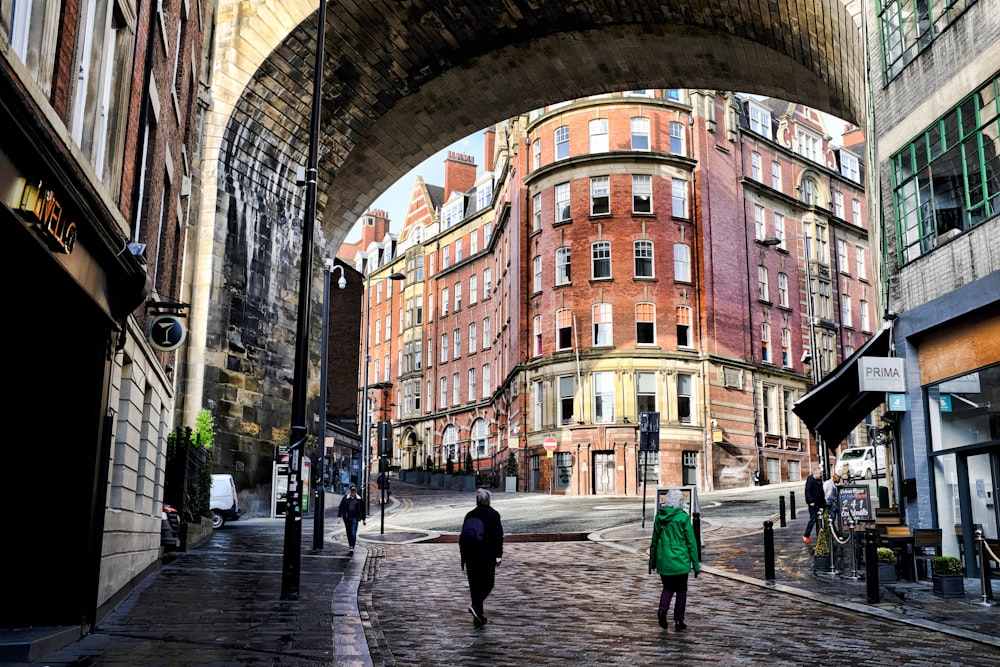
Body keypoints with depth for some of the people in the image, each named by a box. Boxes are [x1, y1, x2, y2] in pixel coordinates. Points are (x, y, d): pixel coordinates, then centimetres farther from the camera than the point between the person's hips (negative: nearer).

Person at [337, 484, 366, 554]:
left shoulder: (359, 499, 4)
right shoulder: (345, 498, 4)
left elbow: (362, 509, 10)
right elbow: (340, 507, 6)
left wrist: (363, 519, 12)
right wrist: (339, 516, -5)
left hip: (355, 518, -2)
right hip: (347, 518, 2)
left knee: (353, 533, -13)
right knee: (349, 533, 9)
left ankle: (352, 547, -16)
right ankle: (351, 546, 22)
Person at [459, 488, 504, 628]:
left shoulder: (469, 515, 7)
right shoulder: (493, 514, -5)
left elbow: (463, 537, 9)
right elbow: (498, 536, -10)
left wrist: (464, 557, 15)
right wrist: (498, 555, -6)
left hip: (471, 557, 4)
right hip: (487, 556, -4)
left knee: (475, 585, 10)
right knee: (488, 583, 9)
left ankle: (478, 618, 14)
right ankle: (476, 605, -14)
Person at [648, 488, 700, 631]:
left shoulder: (659, 517, 2)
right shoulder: (683, 517, -10)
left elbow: (654, 541, 9)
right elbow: (691, 542, -6)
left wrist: (652, 562, 18)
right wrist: (696, 564, 1)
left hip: (663, 560, 3)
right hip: (680, 561, -3)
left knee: (668, 587, 17)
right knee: (681, 591, 10)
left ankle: (662, 609, -8)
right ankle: (679, 622, 12)